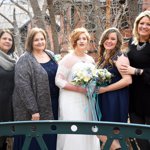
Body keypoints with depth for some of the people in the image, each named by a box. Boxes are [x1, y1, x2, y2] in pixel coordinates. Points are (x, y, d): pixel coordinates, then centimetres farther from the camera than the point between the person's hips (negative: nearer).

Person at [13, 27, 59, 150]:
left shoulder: (50, 55, 8)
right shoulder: (25, 60, -12)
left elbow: (58, 75, 17)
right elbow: (23, 86, -18)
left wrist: (59, 101, 11)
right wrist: (33, 110, -21)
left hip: (52, 104, 6)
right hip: (36, 107, -6)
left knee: (51, 138, 14)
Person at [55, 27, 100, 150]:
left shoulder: (90, 60, 10)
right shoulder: (68, 59, -8)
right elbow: (59, 81, -13)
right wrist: (79, 89, -18)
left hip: (88, 101, 6)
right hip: (71, 102, -5)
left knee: (87, 132, 9)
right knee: (73, 133, -5)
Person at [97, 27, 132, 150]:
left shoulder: (120, 57, -13)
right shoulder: (104, 57, 12)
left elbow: (128, 80, -23)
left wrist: (104, 89, -18)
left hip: (116, 100, -8)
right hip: (104, 99, 8)